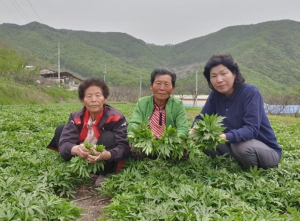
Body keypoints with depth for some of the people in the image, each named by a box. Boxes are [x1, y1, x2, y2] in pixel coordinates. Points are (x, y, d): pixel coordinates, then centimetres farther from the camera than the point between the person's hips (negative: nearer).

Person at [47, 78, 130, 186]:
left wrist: (107, 155, -51)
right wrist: (75, 149, -48)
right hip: (81, 160, 4)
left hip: (105, 162, -3)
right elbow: (64, 143, -23)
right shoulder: (76, 117, -11)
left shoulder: (116, 118, -20)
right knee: (61, 130, -8)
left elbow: (124, 147, -29)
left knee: (108, 137, -31)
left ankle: (103, 175, -12)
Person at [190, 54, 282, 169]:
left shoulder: (250, 92, -22)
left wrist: (226, 137, -49)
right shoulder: (215, 95, -4)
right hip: (233, 144, 5)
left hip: (267, 150, -5)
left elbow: (251, 129, -31)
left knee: (242, 146, -36)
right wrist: (195, 129, -26)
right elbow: (201, 118, -1)